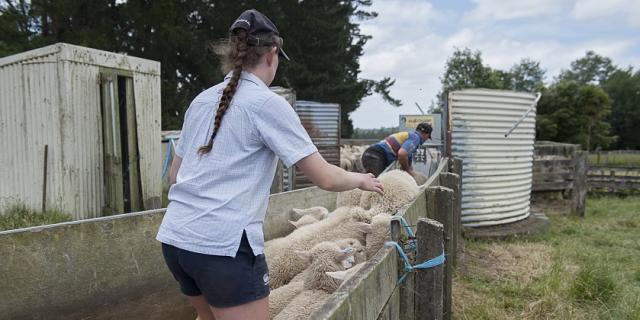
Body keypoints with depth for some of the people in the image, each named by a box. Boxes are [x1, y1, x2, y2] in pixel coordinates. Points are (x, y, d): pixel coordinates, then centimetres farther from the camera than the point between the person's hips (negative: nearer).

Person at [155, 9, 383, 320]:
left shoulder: (201, 101, 10)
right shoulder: (268, 103, -8)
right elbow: (325, 178, -9)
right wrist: (360, 179, 10)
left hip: (174, 237, 7)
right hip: (224, 244, -7)